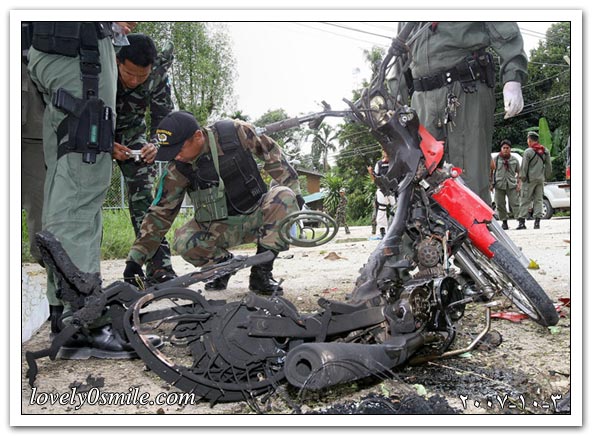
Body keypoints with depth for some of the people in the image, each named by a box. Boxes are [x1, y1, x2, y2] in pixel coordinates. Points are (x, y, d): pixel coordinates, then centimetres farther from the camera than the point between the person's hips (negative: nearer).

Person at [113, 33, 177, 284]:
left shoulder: (158, 76, -22)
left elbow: (163, 118, -9)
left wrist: (155, 144, -30)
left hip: (132, 132, 1)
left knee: (144, 196, -9)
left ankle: (159, 267, -7)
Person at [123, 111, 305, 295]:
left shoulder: (235, 133, -16)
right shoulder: (177, 170, -12)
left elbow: (270, 151, -4)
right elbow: (160, 212, -7)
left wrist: (294, 190, -5)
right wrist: (136, 258, -11)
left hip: (256, 216, 0)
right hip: (220, 229, 0)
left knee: (284, 197, -30)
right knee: (183, 242, -28)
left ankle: (261, 273, -17)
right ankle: (222, 263, 6)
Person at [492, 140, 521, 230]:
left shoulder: (514, 160, 10)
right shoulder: (496, 159, 8)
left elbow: (519, 172, 14)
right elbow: (491, 171, 10)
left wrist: (519, 183, 3)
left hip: (512, 185, -1)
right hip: (499, 185, 1)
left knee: (515, 203, -8)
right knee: (500, 205, 3)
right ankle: (504, 222, 15)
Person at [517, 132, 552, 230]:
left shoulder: (528, 152, -10)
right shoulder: (545, 151, 8)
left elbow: (524, 167, -10)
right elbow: (548, 166, 12)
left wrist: (522, 177, 0)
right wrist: (547, 176, 21)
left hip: (530, 179, -5)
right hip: (541, 179, 5)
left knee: (525, 200, -2)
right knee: (538, 200, 8)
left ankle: (521, 221, -6)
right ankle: (537, 221, 5)